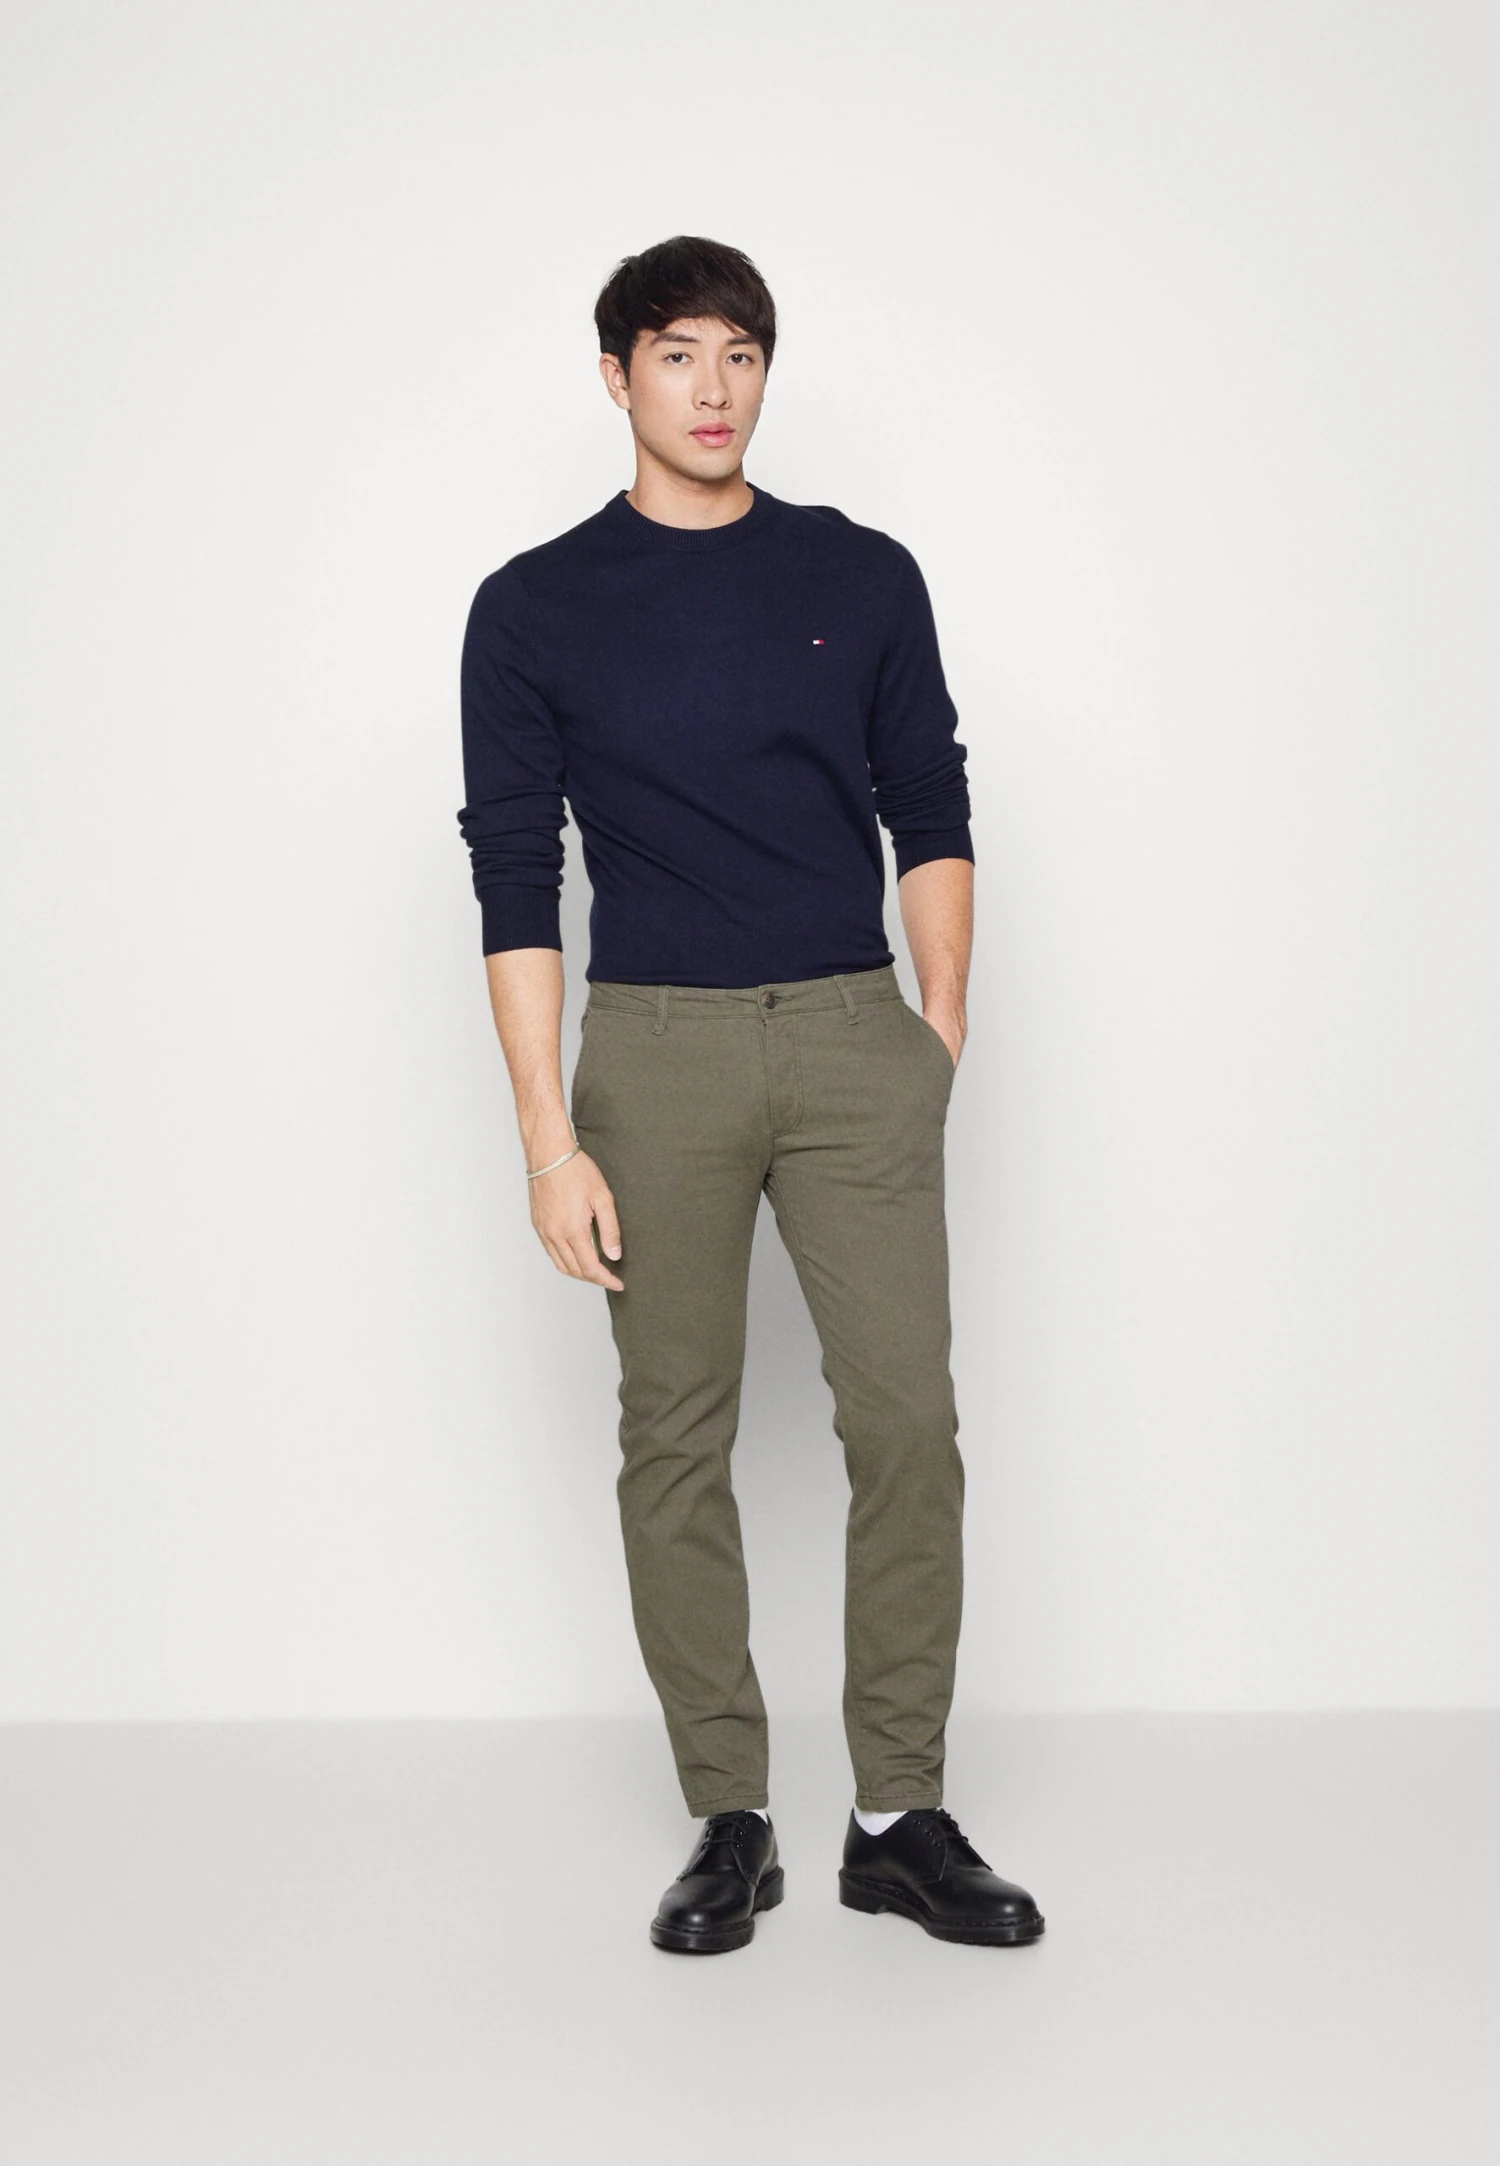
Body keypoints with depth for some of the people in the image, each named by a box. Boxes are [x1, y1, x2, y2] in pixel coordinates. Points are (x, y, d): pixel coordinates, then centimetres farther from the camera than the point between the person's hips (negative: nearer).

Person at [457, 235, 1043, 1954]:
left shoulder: (865, 578, 7)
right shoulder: (534, 608, 2)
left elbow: (931, 814, 12)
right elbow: (515, 883, -1)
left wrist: (943, 1027, 2)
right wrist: (550, 1137, -7)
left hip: (855, 1040, 1)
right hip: (658, 1050, -1)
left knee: (906, 1417, -3)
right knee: (677, 1438, 4)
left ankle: (898, 1817, 10)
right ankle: (727, 1821, 17)